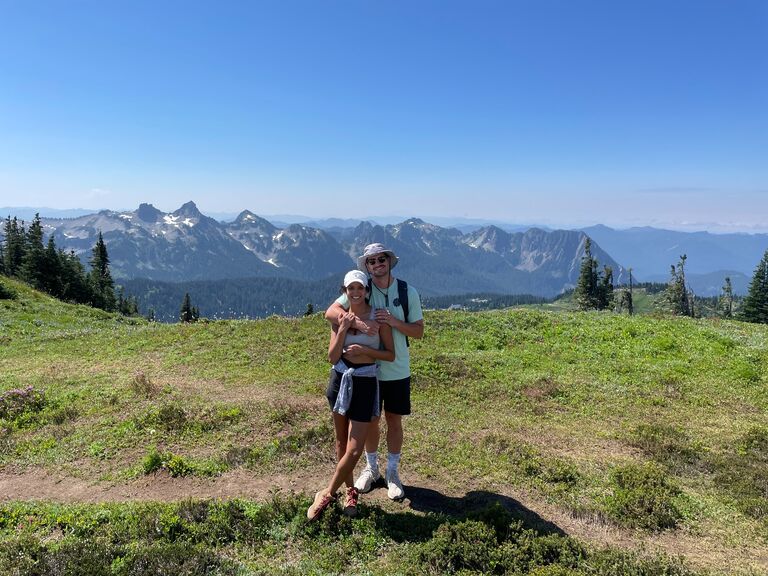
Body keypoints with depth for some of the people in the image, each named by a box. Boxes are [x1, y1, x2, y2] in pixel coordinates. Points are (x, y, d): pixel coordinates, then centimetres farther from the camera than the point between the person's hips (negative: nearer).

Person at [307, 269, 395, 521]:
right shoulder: (340, 317, 2)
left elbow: (391, 354, -5)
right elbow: (332, 358, -4)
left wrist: (364, 350, -17)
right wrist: (343, 329, -14)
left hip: (365, 384, -3)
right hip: (340, 380, 3)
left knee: (354, 450, -5)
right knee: (341, 442, 14)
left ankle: (327, 494, 14)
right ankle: (350, 491, 32)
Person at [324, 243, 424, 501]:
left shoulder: (408, 292, -6)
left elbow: (418, 331, -4)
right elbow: (331, 312, -17)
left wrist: (394, 322, -21)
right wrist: (358, 322, -33)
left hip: (397, 371, 0)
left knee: (394, 421, 11)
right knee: (370, 421, 14)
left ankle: (392, 472, 31)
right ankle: (371, 468, 36)